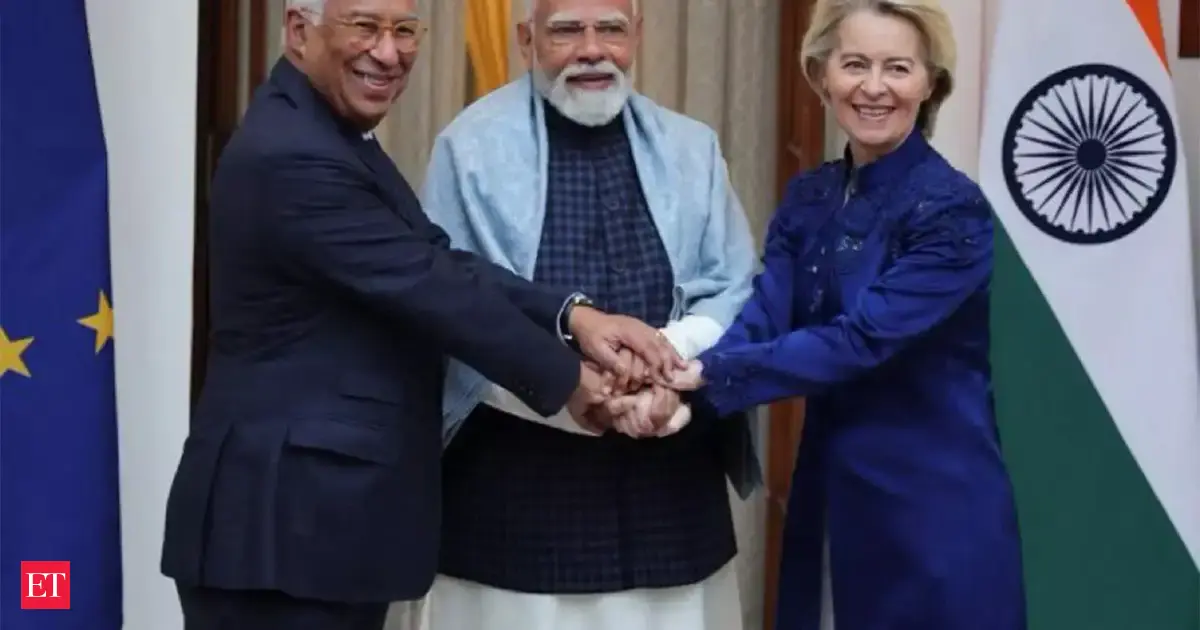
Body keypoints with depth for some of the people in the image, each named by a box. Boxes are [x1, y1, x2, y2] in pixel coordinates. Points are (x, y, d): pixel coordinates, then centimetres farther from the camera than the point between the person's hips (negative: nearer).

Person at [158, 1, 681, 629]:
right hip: (285, 518, -10)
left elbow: (438, 267, 8)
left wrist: (571, 314, -5)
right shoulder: (292, 155, -19)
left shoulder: (332, 137, 14)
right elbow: (426, 288, -18)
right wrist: (568, 378, -8)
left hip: (328, 507, 10)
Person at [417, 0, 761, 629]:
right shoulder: (472, 144, -1)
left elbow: (734, 292, 6)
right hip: (516, 475, -3)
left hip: (670, 471, 3)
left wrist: (668, 355, -17)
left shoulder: (691, 148, 10)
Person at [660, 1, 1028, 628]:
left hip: (934, 498, -6)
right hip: (831, 490, 6)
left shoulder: (953, 209, -14)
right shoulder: (807, 198, 6)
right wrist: (679, 384, -28)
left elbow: (863, 338, -23)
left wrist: (710, 375, -28)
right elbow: (761, 316, -8)